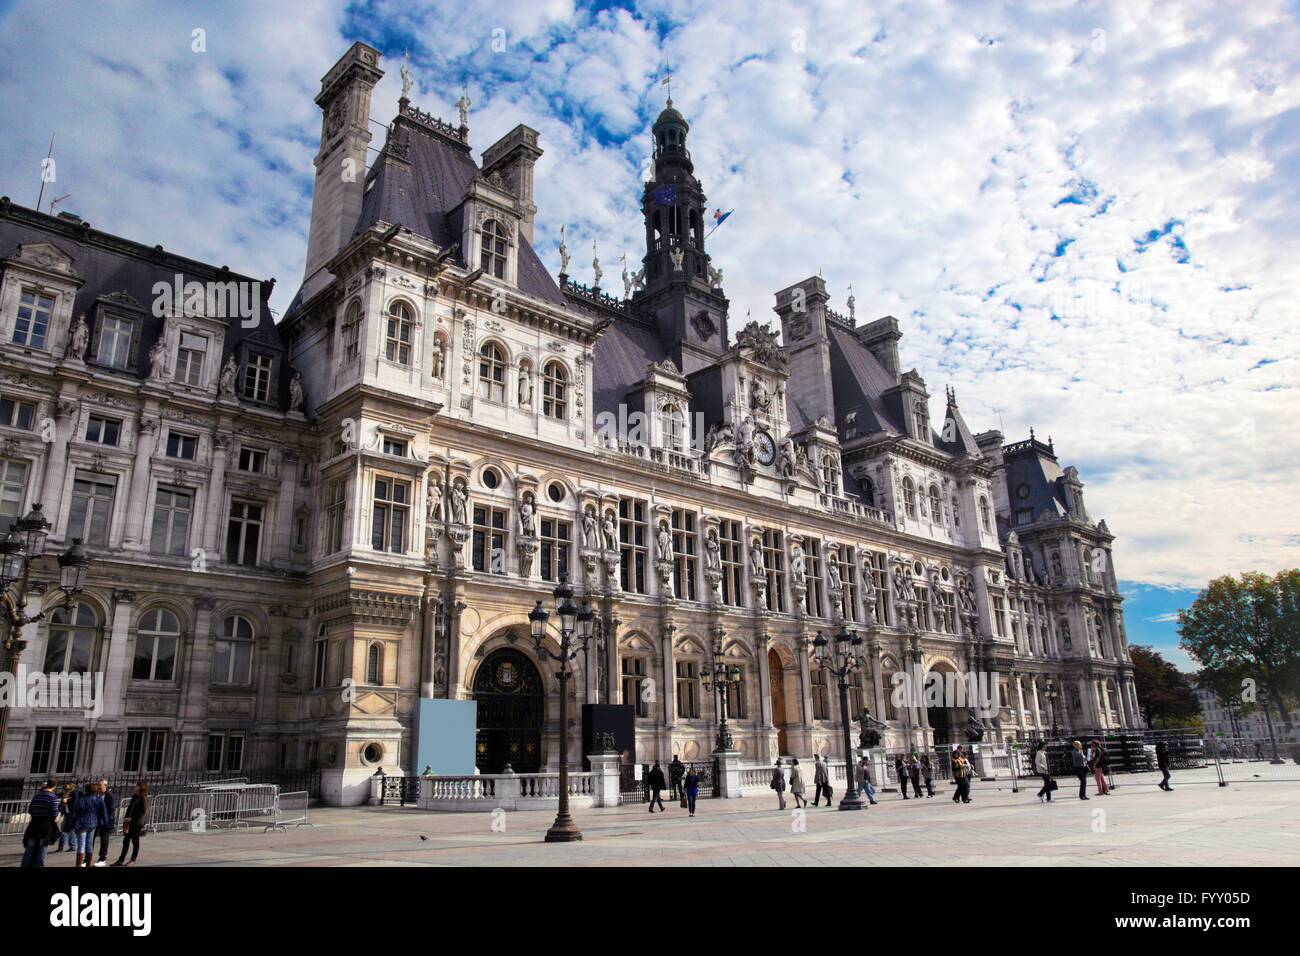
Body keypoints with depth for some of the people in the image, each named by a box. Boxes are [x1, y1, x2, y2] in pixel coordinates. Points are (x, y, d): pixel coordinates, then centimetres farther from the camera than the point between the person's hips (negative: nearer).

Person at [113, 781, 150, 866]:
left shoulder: (143, 798, -13)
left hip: (137, 823, -8)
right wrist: (126, 818, 6)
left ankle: (132, 860, 12)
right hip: (130, 822, 8)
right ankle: (121, 860, 14)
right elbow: (130, 808, 18)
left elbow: (143, 811, -17)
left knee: (135, 841, 2)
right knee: (126, 841, 9)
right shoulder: (134, 797, 13)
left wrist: (131, 818, -18)